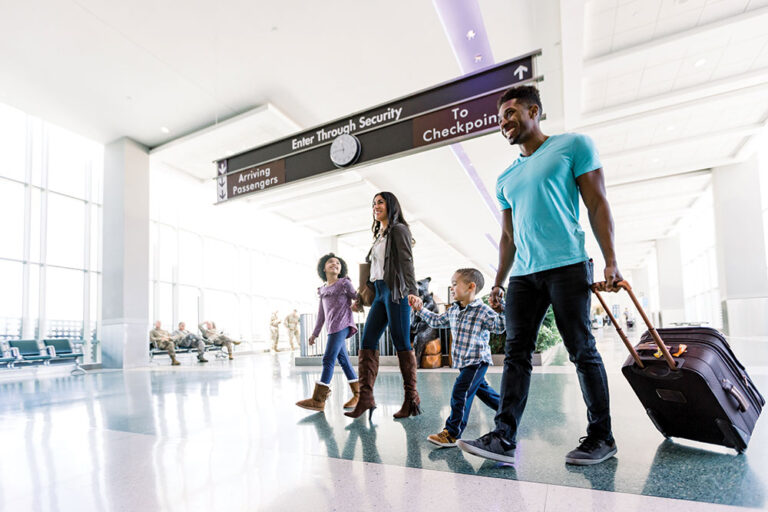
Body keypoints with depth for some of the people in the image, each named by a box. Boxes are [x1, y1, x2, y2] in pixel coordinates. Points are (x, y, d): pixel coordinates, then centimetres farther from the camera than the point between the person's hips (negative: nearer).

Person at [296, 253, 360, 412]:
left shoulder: (344, 283, 5)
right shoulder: (323, 290, 21)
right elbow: (321, 313, 22)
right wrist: (315, 333, 22)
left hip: (342, 324, -6)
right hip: (332, 327, 6)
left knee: (328, 359, -13)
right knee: (343, 360, 6)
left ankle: (318, 400, -14)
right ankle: (358, 394, 13)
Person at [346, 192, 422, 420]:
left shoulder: (399, 230, 1)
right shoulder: (379, 236, 25)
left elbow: (406, 262, -12)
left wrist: (412, 291, -24)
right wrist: (361, 297, 25)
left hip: (396, 291, -8)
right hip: (379, 293, 8)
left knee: (401, 343, -5)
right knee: (367, 342, -1)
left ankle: (412, 398, 4)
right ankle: (366, 398, -1)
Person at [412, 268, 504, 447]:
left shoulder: (483, 311, -18)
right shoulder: (453, 310, 5)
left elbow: (500, 326, -23)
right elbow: (436, 321, 19)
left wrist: (502, 310, -36)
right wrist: (420, 309, 17)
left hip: (477, 361, -8)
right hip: (463, 362, 8)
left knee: (460, 393, -12)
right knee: (482, 390, 22)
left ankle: (452, 434, -5)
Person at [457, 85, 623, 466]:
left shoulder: (573, 145, 7)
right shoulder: (506, 179, 21)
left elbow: (597, 204, 0)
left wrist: (610, 260, -9)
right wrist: (498, 282, 17)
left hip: (567, 267, -5)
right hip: (523, 274, 5)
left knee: (582, 351, 1)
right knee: (516, 354, 0)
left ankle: (601, 437, 16)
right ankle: (504, 438, 1)